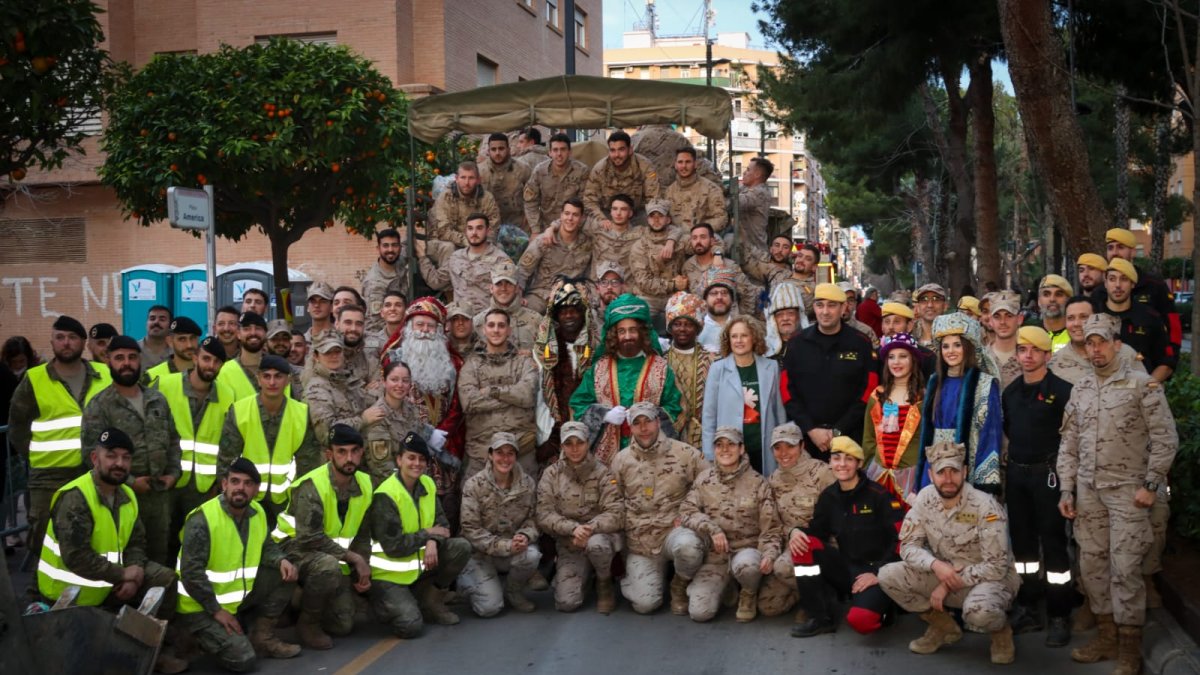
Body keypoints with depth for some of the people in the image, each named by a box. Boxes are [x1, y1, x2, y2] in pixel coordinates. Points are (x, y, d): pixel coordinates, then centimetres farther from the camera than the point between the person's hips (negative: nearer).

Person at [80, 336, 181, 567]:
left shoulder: (158, 399, 11)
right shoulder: (99, 405, -7)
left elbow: (173, 440, 16)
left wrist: (173, 472, 1)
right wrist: (129, 481, -16)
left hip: (161, 492, 5)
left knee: (161, 554, 14)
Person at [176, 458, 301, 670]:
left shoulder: (257, 512, -1)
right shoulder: (202, 520, -24)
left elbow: (267, 547, 11)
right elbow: (191, 573, -24)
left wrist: (282, 560, -12)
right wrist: (217, 610, -21)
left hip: (238, 598, 7)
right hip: (201, 607, -7)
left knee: (284, 574, -6)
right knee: (243, 659, -20)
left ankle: (262, 637, 6)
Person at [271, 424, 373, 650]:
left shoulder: (364, 484, 0)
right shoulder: (312, 485, -23)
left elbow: (362, 534, 11)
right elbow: (310, 538, -28)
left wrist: (362, 570, 0)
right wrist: (353, 557, -23)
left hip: (335, 557, 7)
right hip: (296, 548, -7)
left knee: (344, 625, 0)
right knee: (329, 566, -39)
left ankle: (300, 601, 28)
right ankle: (307, 623, -15)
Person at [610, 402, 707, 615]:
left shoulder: (685, 453, -4)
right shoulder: (621, 460, 4)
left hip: (674, 530, -2)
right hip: (640, 541, 2)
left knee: (687, 546, -39)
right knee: (644, 603, -13)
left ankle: (681, 586, -5)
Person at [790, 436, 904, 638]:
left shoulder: (879, 495, -10)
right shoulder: (828, 496, 7)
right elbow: (816, 531, 13)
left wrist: (879, 573, -18)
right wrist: (797, 532, -11)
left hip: (879, 573, -6)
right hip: (847, 569, 6)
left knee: (860, 620, -33)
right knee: (803, 545, -16)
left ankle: (881, 607, 6)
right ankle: (821, 618, -9)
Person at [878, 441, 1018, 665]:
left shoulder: (986, 507, -23)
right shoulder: (925, 497, -9)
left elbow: (996, 567, -21)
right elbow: (908, 545, -5)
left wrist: (949, 584, -21)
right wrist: (936, 565, -25)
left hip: (991, 578, -5)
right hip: (943, 574, 5)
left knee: (979, 611, -40)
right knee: (888, 575, -14)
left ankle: (1001, 631, 0)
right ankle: (943, 626, 7)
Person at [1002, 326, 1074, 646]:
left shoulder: (1061, 390, -10)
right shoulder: (1010, 392, 10)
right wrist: (1012, 463, 14)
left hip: (1047, 473, -6)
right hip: (1015, 473, 6)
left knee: (1053, 542, -3)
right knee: (1022, 541, 11)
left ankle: (1059, 617, 5)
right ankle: (1029, 610, 22)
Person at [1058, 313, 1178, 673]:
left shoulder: (1142, 383, -5)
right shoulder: (1079, 389, 11)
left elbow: (1166, 438, -7)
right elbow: (1069, 444, 13)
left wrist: (1150, 485, -11)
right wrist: (1066, 490, 7)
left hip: (1127, 489, -5)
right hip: (1088, 490, 6)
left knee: (1124, 567, -6)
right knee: (1092, 564, 9)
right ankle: (1106, 637, 22)